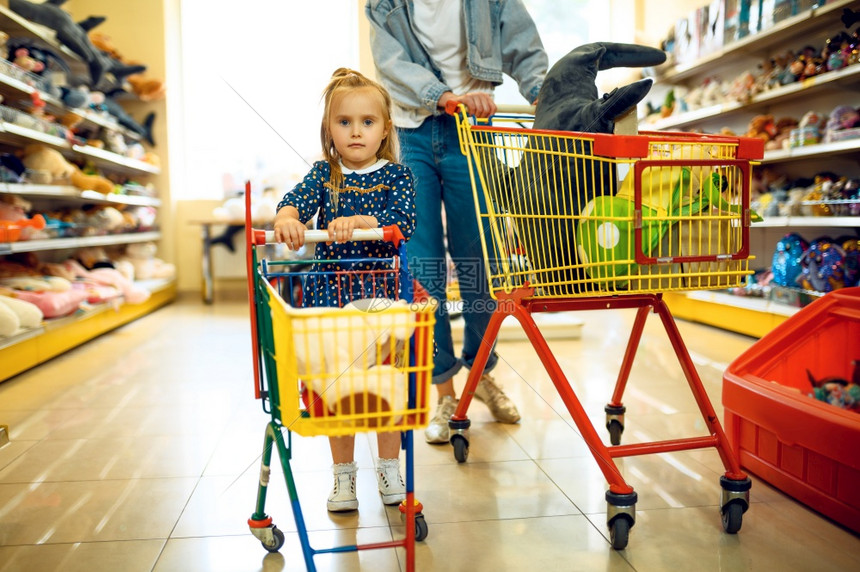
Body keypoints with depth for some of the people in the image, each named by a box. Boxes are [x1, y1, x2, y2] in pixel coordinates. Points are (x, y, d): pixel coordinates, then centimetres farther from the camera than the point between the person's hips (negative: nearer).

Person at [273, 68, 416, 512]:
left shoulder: (396, 175, -2)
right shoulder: (324, 174, 4)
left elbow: (404, 221, -19)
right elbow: (295, 200, -14)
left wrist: (357, 221, -35)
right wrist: (287, 219, -38)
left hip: (383, 293, -1)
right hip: (330, 292, 1)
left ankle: (389, 467, 29)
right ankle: (343, 474, 25)